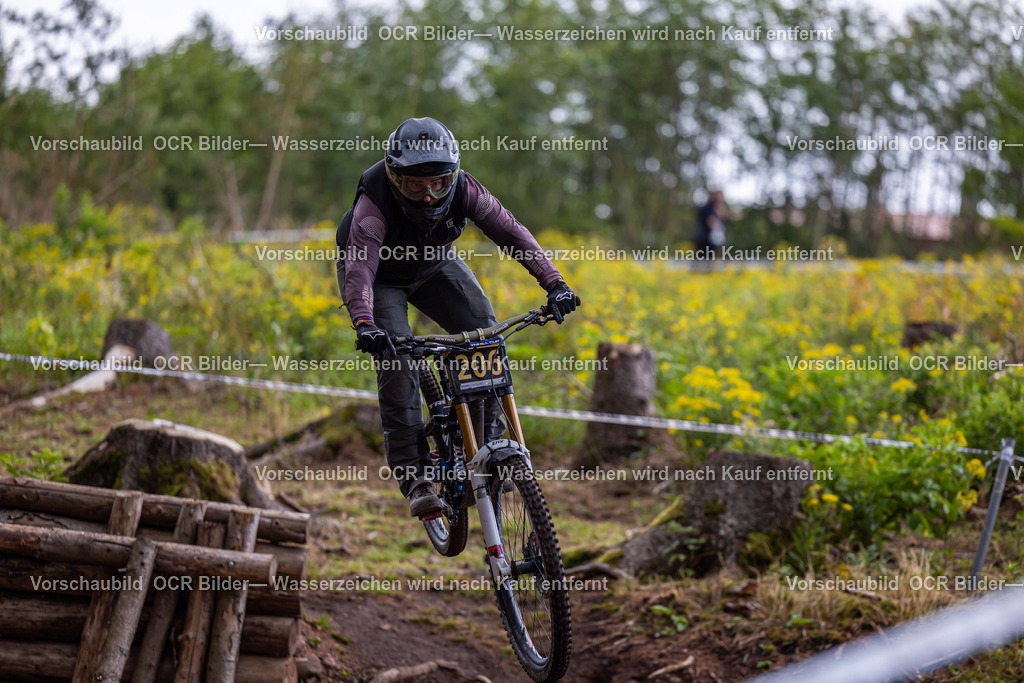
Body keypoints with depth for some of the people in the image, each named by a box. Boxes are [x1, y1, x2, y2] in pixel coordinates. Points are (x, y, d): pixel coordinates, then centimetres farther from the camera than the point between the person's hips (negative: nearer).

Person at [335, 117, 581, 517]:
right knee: (396, 357, -24)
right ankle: (413, 475, -17)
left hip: (434, 266, 4)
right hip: (381, 277, -4)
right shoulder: (374, 203, -37)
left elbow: (509, 231, -29)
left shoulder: (461, 188, -27)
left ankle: (490, 441, -2)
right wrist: (363, 323, -65)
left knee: (484, 331, -16)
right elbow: (359, 266, -47)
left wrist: (554, 283, -40)